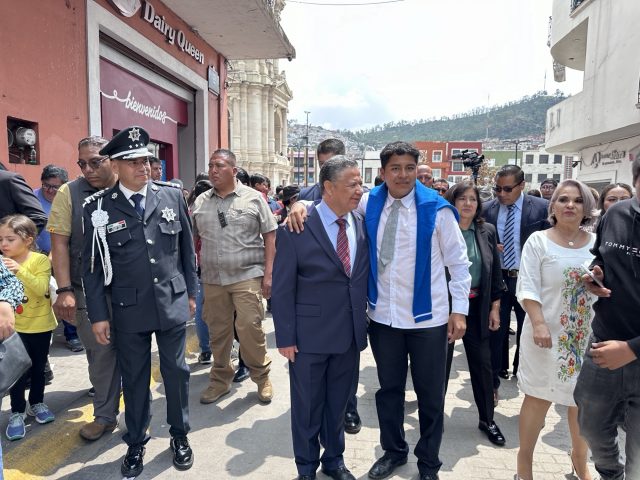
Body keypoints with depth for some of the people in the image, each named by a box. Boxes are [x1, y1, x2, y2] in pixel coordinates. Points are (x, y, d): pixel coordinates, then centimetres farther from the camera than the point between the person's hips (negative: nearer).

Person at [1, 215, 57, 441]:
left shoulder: (40, 260, -13)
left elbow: (42, 288, -25)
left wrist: (20, 270, -35)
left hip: (41, 325, -1)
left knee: (38, 368, 14)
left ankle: (37, 403, 34)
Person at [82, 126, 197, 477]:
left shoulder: (172, 195, 0)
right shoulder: (99, 207, -5)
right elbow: (91, 264, -1)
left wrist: (191, 292, 9)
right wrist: (98, 314, -2)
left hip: (173, 303, 1)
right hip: (128, 310, -1)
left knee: (176, 371, 13)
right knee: (134, 378, 14)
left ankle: (180, 436, 35)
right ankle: (136, 444, 35)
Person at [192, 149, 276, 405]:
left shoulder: (253, 198, -1)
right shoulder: (200, 202, 9)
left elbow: (269, 236, -2)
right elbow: (191, 239, 14)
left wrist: (268, 273, -8)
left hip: (247, 276, -3)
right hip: (212, 279, 4)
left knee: (250, 328, -7)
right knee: (217, 331, 11)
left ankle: (261, 376, 16)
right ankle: (220, 379, 29)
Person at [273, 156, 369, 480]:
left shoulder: (363, 226, 1)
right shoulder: (296, 228, -13)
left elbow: (363, 279, 6)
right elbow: (282, 288, -10)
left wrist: (363, 322, 2)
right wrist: (285, 337, -10)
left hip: (350, 334, 4)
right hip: (310, 335, -4)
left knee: (338, 402, 20)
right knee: (307, 405, 14)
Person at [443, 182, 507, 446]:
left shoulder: (487, 231, 2)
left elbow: (495, 272, 7)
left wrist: (495, 307, 6)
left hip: (477, 307, 3)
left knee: (482, 363, 11)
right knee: (441, 363, 10)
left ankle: (487, 419, 29)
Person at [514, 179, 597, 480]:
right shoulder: (538, 241, -6)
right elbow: (528, 288, -11)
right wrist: (539, 324, -20)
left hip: (588, 335, 3)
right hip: (548, 334, -3)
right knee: (538, 397, 6)